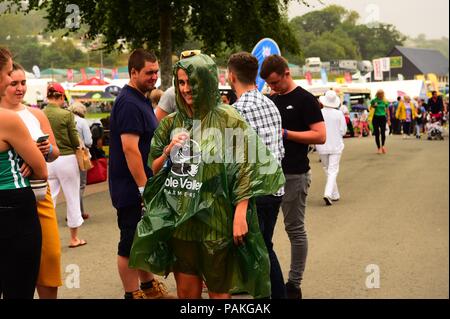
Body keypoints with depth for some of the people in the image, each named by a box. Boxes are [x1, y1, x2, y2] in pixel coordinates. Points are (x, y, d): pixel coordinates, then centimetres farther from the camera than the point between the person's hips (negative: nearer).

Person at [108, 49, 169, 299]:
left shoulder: (141, 100, 14)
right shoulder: (129, 104, -18)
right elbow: (130, 148, -24)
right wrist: (144, 189, -24)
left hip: (144, 186, 10)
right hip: (132, 188, -10)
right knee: (131, 243, 1)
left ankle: (148, 286, 33)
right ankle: (134, 293, 11)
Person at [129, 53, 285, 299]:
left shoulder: (229, 120, -6)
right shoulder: (172, 123, 8)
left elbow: (246, 169, -10)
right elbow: (154, 169, 14)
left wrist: (240, 216, -17)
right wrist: (168, 152, -7)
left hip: (214, 220, -4)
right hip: (179, 219, 4)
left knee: (218, 291, 8)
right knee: (185, 291, 11)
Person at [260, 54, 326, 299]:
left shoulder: (305, 100, -7)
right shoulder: (272, 100, 14)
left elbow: (320, 136, -14)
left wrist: (285, 133, -19)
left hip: (294, 175, -7)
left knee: (295, 229, 1)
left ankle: (294, 285, 9)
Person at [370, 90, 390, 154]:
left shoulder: (385, 101, 3)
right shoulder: (374, 101, 0)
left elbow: (387, 110, 10)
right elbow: (371, 109, 7)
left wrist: (388, 119, 10)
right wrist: (374, 106, -14)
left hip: (383, 117, 0)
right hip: (376, 118, 0)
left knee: (383, 132, -16)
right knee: (377, 134, 1)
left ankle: (383, 145, 1)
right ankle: (379, 148, 10)